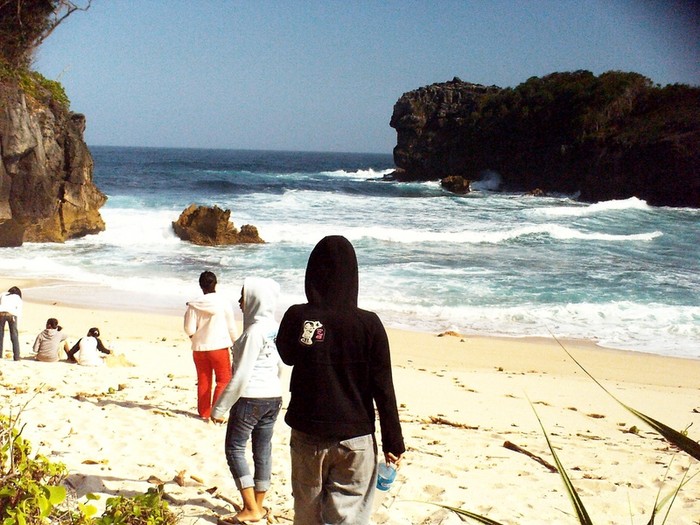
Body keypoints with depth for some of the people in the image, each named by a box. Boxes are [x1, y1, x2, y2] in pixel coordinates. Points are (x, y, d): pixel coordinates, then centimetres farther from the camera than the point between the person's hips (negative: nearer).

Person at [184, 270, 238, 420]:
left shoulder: (194, 304, -3)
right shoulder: (223, 302, -6)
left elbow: (189, 329, -6)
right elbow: (231, 327, -1)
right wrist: (236, 343, 13)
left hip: (199, 348, 3)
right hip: (219, 347, -3)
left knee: (203, 381, 13)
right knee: (224, 380, 6)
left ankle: (204, 412, 17)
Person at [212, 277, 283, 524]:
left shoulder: (254, 331, -18)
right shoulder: (275, 329, 6)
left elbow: (241, 375, -19)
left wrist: (220, 407, -14)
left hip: (250, 398, -8)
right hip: (274, 397, 8)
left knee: (234, 448, 3)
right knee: (263, 450, 14)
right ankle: (258, 505, 23)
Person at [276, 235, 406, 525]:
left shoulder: (297, 317, -9)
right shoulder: (369, 324, -11)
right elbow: (384, 390, -8)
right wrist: (394, 443, 2)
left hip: (308, 436, 1)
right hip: (355, 438, -1)